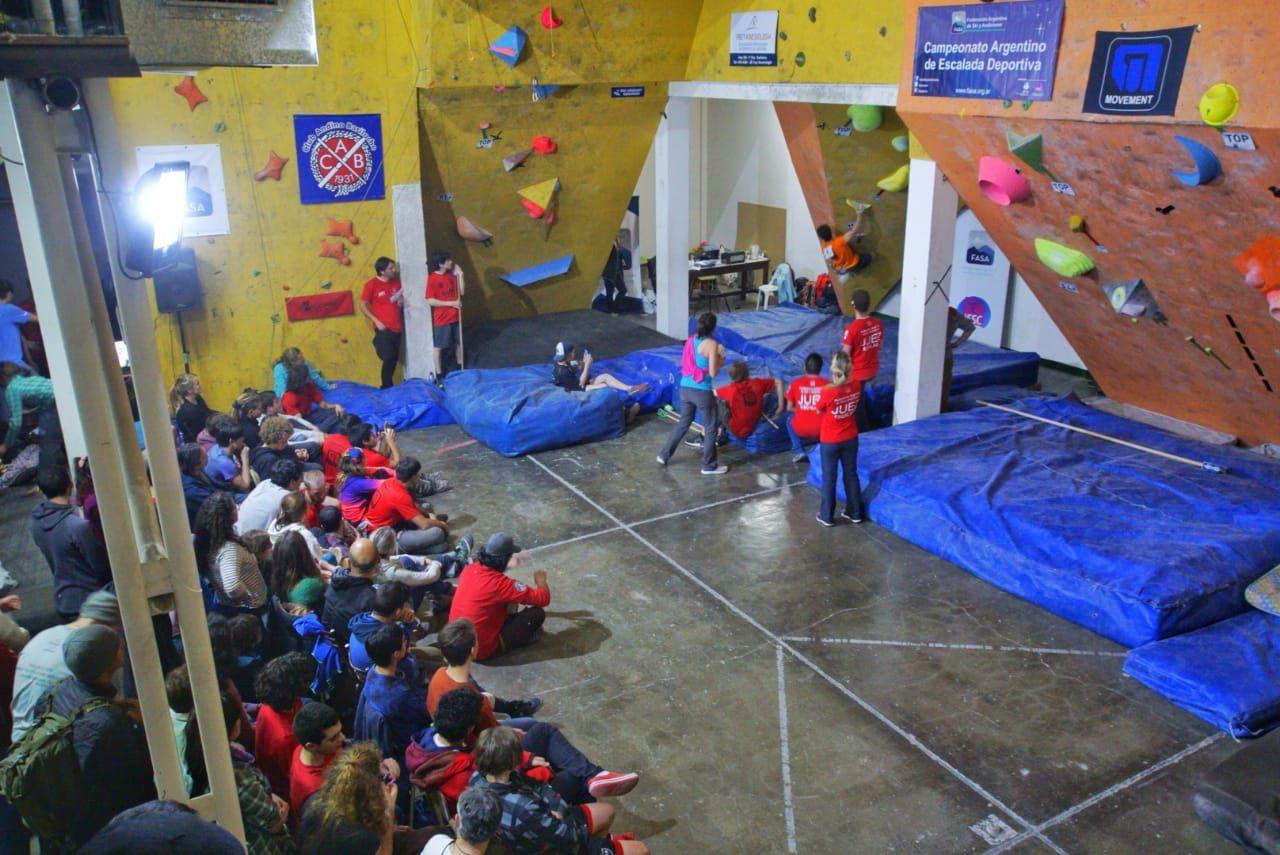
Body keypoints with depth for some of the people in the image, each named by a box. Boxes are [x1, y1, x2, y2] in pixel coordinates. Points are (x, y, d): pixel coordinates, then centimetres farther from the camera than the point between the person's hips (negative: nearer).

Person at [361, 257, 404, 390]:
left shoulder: (396, 282, 9)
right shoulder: (371, 284, -7)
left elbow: (401, 300, 24)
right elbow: (363, 306, -5)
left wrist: (402, 301, -1)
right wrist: (376, 321, -13)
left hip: (397, 327, 6)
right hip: (383, 328, -5)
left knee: (394, 358, 7)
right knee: (388, 358, -10)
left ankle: (389, 385, 18)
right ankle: (386, 387, 1)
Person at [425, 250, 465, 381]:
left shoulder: (452, 275, 4)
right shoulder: (432, 278, -13)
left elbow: (462, 292, 4)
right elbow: (430, 301, -16)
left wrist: (460, 274, -5)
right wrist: (451, 303, -18)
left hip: (456, 317, 6)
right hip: (442, 319, -6)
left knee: (458, 343, 15)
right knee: (439, 347, 1)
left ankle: (459, 369, 30)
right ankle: (439, 375, 6)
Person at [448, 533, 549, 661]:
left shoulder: (469, 569, -6)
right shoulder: (501, 584, -25)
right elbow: (544, 599, -18)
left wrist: (507, 566, 29)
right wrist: (541, 581, 2)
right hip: (481, 650, -7)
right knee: (537, 613, -5)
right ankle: (526, 635, 20)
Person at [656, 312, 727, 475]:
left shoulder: (690, 340, 6)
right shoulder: (711, 344, -15)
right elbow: (713, 373, -16)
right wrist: (721, 359, 3)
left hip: (685, 388, 7)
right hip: (702, 391, -7)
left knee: (683, 423, 25)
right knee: (712, 428, 10)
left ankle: (664, 455, 31)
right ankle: (709, 466, 18)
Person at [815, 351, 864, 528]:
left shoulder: (828, 392, -27)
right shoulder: (856, 387, -12)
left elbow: (819, 411, -8)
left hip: (830, 441, -4)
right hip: (851, 438, 4)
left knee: (829, 478, 11)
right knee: (851, 475, 19)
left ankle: (827, 516, 22)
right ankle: (855, 512, 31)